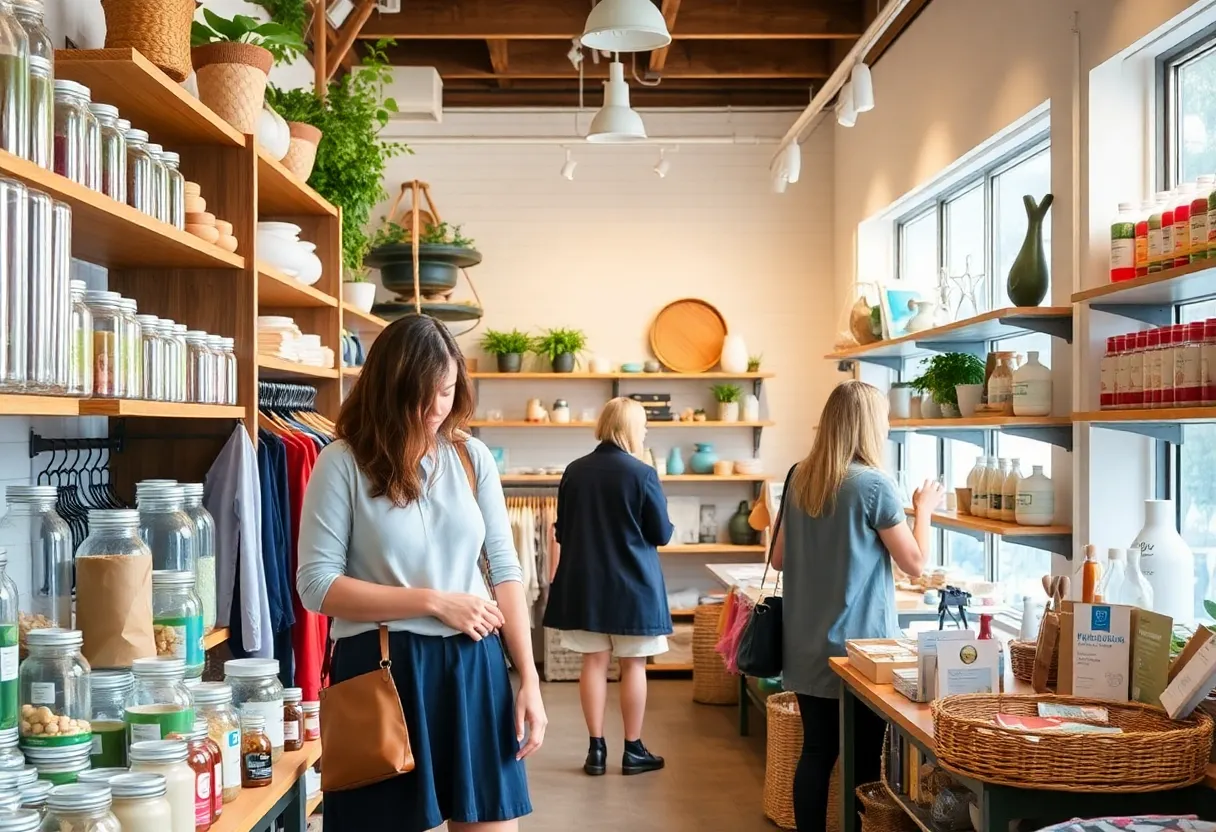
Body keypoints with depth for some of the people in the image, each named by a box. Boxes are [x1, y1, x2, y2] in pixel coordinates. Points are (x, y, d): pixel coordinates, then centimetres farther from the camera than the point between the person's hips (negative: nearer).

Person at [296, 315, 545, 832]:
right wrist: (434, 602, -13)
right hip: (383, 670, -3)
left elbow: (504, 570, 6)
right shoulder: (342, 464, -6)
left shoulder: (473, 458, 5)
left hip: (473, 667, 3)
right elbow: (317, 585, -10)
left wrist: (529, 679, -1)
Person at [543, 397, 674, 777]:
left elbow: (561, 530, 8)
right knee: (633, 665, 7)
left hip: (584, 582, 4)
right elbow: (662, 534, -5)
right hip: (633, 583, -4)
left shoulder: (574, 471, -1)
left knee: (594, 663, 9)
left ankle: (596, 749, 13)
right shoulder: (643, 474, -14)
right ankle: (633, 750, 14)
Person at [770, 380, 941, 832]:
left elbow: (779, 559, 13)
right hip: (857, 646, -6)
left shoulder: (800, 478, 5)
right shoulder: (873, 484, -13)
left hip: (807, 645, 6)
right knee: (864, 760, 5)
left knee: (816, 751, 11)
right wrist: (924, 508, 6)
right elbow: (915, 563, -8)